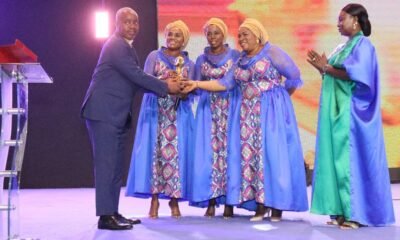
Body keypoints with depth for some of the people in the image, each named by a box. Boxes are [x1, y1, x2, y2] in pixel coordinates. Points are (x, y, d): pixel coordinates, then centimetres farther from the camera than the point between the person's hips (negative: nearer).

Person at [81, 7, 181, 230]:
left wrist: (163, 83, 2)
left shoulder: (127, 48, 18)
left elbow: (136, 79, 15)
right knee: (107, 164, -9)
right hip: (104, 112, -10)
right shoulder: (115, 46, -13)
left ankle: (113, 213, 16)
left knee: (116, 165, 11)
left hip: (117, 114, 10)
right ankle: (105, 216, -6)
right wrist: (166, 87, -11)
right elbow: (136, 75, -18)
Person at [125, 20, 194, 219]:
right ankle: (154, 199, -4)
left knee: (176, 153, -4)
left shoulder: (189, 64, 12)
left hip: (178, 113, 1)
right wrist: (163, 80, -19)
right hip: (155, 111, -1)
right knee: (154, 151, -7)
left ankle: (174, 198, 3)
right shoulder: (154, 56, 7)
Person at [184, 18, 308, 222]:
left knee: (272, 153, -5)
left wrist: (279, 97, 8)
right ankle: (259, 205, 4)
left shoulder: (271, 52, -5)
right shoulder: (239, 59, 11)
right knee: (249, 154, 0)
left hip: (271, 111, -5)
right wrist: (197, 84, -5)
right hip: (247, 114, 5)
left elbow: (294, 77, -2)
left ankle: (276, 205, 2)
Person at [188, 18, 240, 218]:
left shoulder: (235, 56, 4)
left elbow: (229, 81, -9)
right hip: (208, 110, 2)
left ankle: (229, 203, -2)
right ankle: (211, 202, -2)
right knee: (208, 152, -5)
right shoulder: (201, 59, 13)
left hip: (229, 109, -2)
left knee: (228, 150, -6)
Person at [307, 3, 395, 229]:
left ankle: (356, 214, -5)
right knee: (339, 159, 6)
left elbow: (354, 75, -19)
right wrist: (321, 67, 4)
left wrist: (327, 68, -12)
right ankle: (344, 211, 9)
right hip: (337, 112, 9)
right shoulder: (343, 47, 19)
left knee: (351, 159, -9)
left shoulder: (363, 45, -7)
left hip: (351, 113, -9)